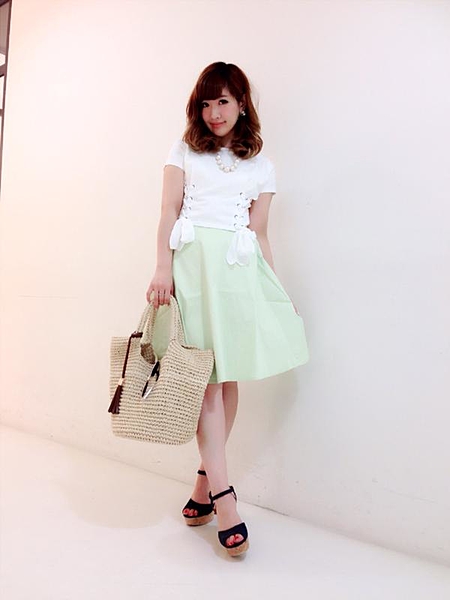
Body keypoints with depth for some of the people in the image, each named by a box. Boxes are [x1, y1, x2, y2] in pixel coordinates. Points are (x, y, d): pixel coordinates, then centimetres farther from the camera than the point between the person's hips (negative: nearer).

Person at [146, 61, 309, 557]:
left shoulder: (261, 166, 17)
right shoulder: (184, 150, 15)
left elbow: (259, 233, 14)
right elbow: (169, 210, 5)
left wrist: (279, 291, 7)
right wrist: (163, 267, -9)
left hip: (240, 267, 2)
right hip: (194, 259, -1)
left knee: (229, 373, -1)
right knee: (207, 370, -9)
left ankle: (206, 480, 12)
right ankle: (222, 494, -7)